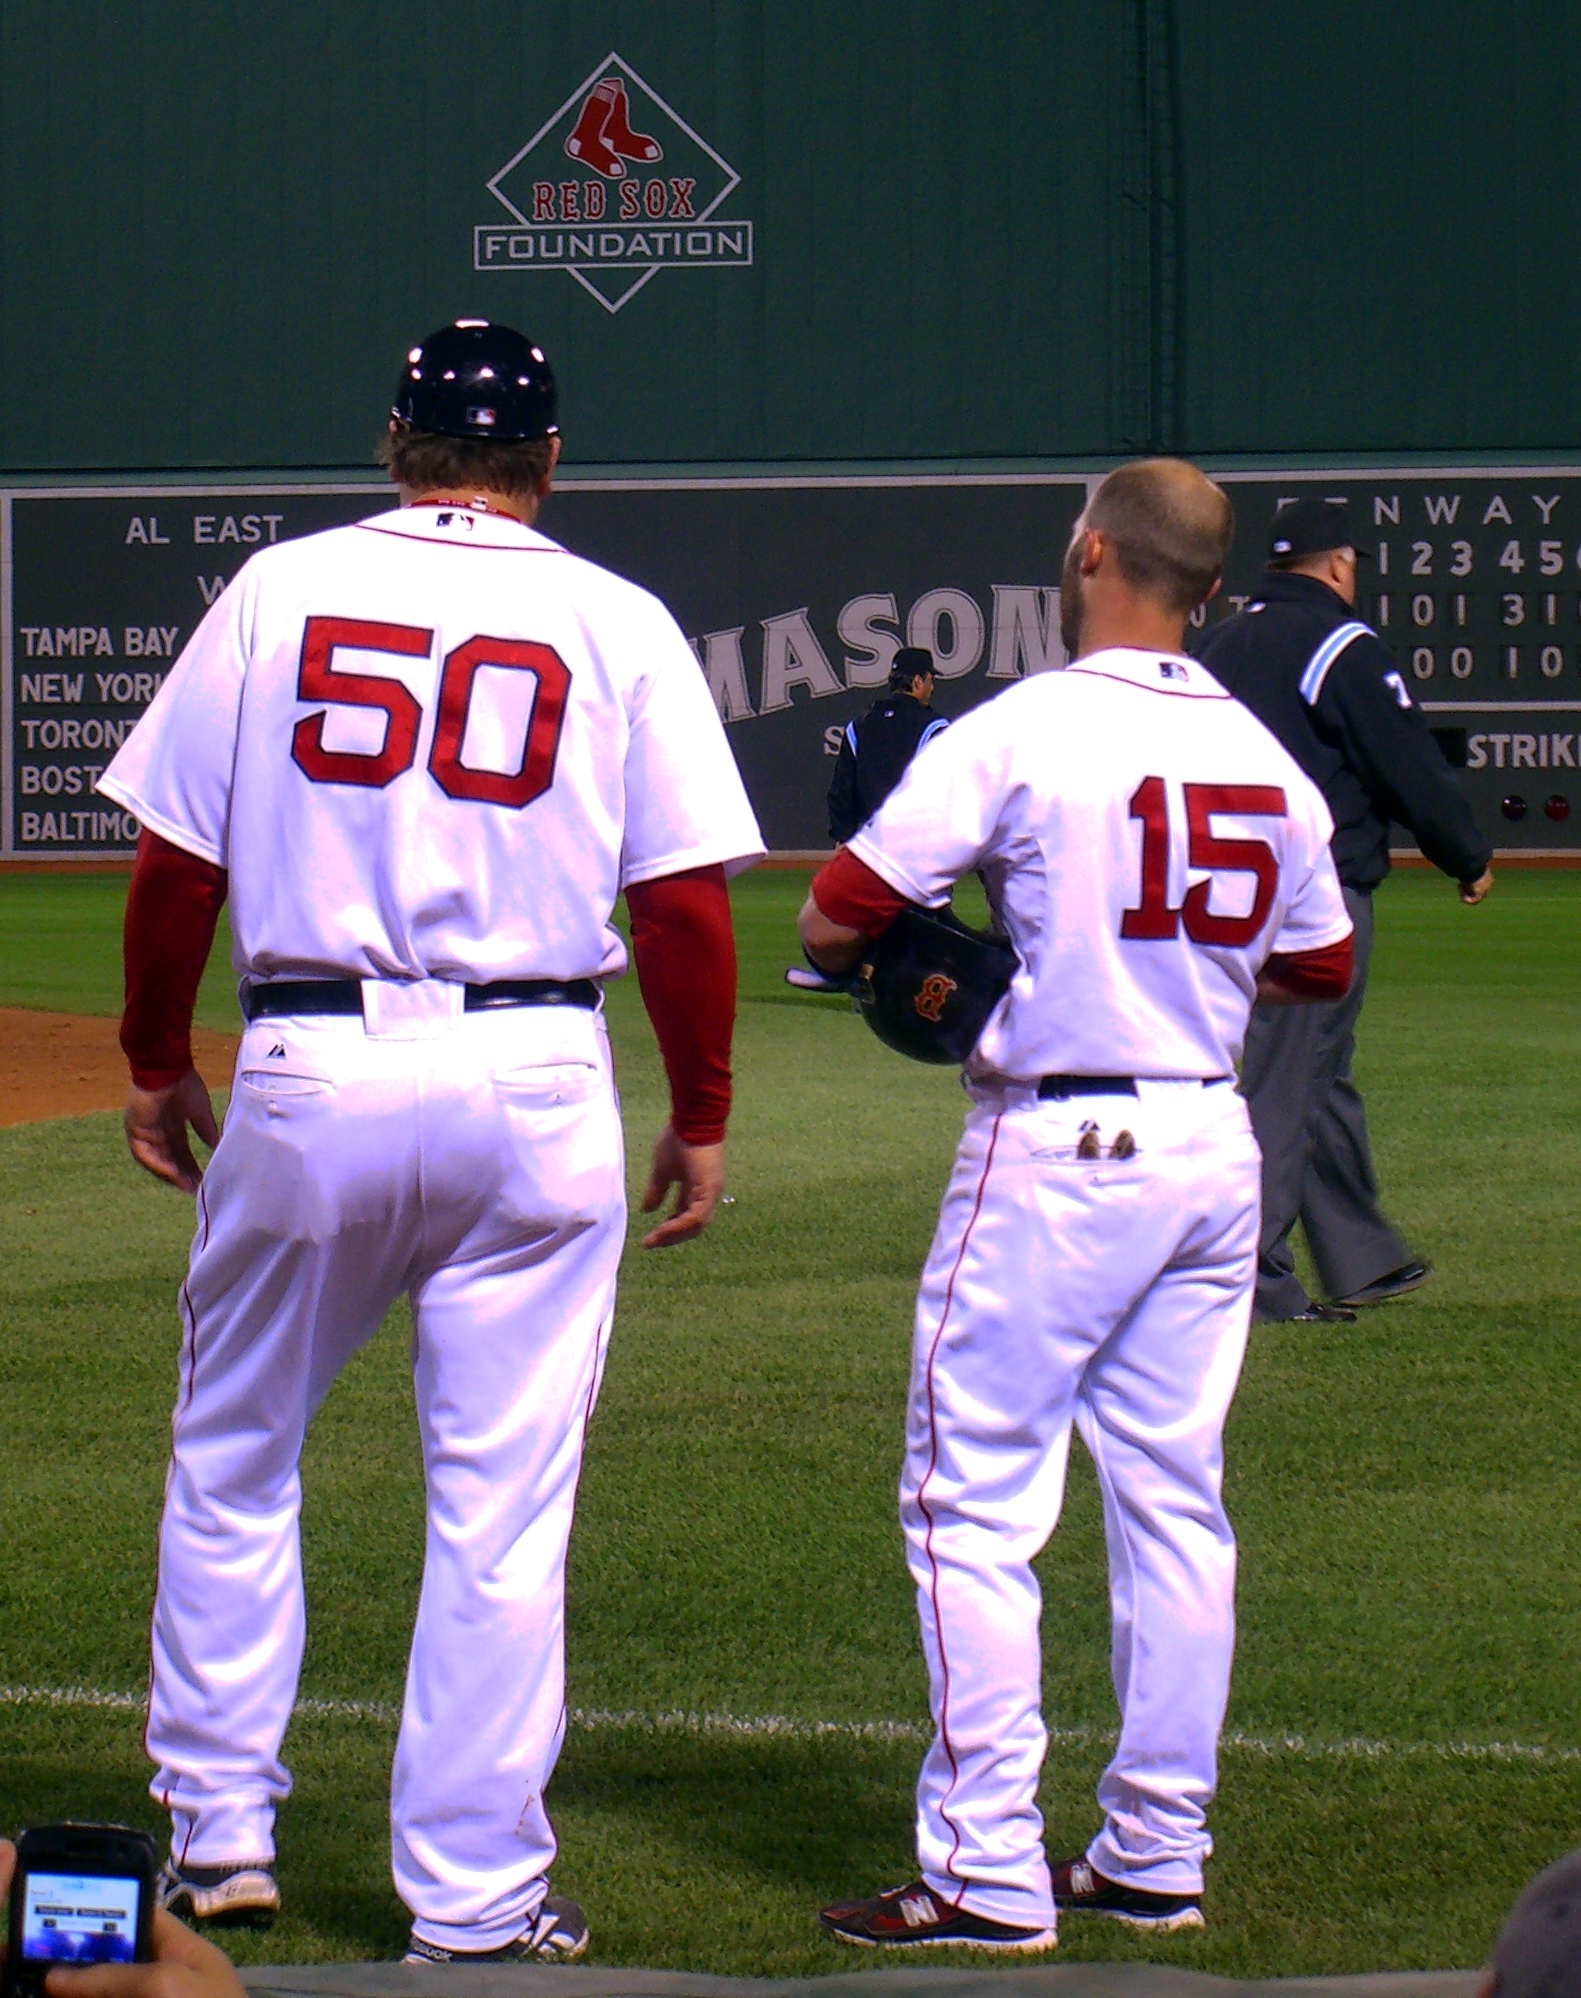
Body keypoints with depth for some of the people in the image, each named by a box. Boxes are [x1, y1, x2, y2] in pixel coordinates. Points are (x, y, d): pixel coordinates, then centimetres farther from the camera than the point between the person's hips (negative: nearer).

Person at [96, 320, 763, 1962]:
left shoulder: (279, 591, 4)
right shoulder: (618, 625, 2)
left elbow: (175, 858, 4)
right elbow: (685, 900, -2)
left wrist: (155, 1061, 15)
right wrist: (700, 1117, 7)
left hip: (307, 1074, 1)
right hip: (533, 1087, 0)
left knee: (233, 1457, 17)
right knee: (501, 1502, 4)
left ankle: (218, 1829, 20)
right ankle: (476, 1898, 6)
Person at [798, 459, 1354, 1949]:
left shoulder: (1021, 732, -12)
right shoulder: (1267, 759, 6)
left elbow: (833, 920, -13)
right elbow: (1319, 966, 17)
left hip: (1057, 1148, -6)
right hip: (1214, 1145, 6)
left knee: (972, 1502, -1)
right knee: (1174, 1503, 12)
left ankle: (990, 1877, -4)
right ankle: (1156, 1857, 17)